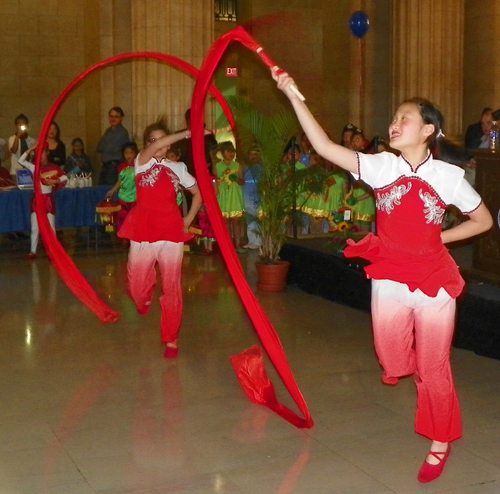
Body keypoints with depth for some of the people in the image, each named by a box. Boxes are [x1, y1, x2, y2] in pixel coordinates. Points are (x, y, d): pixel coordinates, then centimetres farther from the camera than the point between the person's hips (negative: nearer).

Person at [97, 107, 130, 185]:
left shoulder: (122, 132, -9)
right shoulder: (108, 130, 16)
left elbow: (112, 148, -13)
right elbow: (99, 148, 9)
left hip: (114, 166, -8)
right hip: (105, 166, 8)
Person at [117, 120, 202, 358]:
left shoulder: (178, 168, 11)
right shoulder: (142, 162, 4)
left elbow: (198, 193, 20)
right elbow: (155, 148, -17)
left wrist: (188, 219, 8)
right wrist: (187, 133, -22)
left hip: (171, 231, 1)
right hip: (143, 230, -1)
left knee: (171, 287, -1)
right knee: (137, 286, 5)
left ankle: (171, 339, 9)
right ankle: (145, 298, 43)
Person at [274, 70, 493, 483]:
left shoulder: (448, 176, -8)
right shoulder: (381, 167, -6)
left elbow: (483, 220, 5)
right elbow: (324, 146, -16)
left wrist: (436, 238, -3)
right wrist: (294, 96, -20)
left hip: (433, 281, -2)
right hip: (389, 279, 2)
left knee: (433, 369, 9)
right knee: (391, 361, 16)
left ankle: (440, 443, 31)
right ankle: (404, 363, 56)